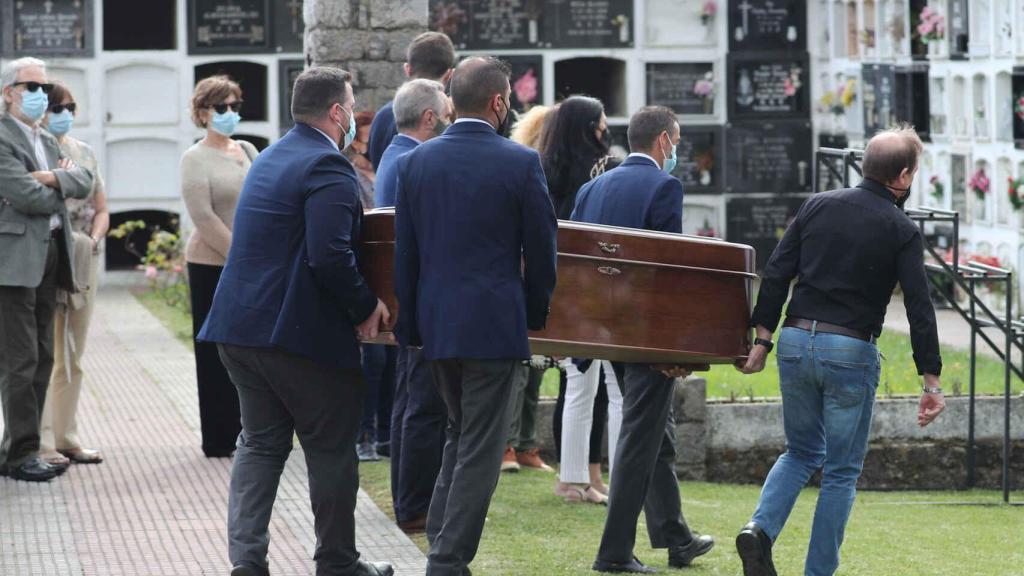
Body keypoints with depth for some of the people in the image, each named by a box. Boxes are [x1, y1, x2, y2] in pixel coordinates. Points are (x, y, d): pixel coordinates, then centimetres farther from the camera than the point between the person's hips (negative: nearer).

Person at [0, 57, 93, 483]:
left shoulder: (47, 141, 20)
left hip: (48, 257, 9)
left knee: (42, 359, 10)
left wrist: (54, 177, -11)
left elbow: (84, 182, 8)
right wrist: (61, 182, 0)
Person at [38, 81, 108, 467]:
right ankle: (42, 444, -7)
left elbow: (101, 210, 17)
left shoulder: (84, 153, 14)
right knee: (44, 357, -8)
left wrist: (93, 240, -2)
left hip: (83, 262, 7)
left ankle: (66, 438, 18)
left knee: (72, 358, 11)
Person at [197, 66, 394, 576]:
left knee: (260, 443, 12)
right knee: (331, 448, 6)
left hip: (241, 324, 8)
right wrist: (365, 307, -12)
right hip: (303, 332, -8)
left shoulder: (270, 158, 15)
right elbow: (330, 256, -25)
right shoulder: (327, 168, -15)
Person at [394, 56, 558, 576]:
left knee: (459, 431, 22)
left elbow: (404, 252, 5)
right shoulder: (521, 163, -10)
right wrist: (536, 314, 12)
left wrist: (408, 324, 13)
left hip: (435, 320, 5)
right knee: (480, 448, 1)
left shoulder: (415, 162, 2)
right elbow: (541, 249, -3)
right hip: (493, 322, -5)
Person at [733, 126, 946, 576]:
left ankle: (760, 529, -4)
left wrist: (762, 337, 7)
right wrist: (931, 381, -5)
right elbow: (919, 307, -8)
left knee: (801, 452, 20)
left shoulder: (819, 206, 7)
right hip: (851, 352, -4)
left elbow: (775, 274, 3)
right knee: (842, 471, 8)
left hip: (796, 342, 4)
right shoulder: (901, 231, -4)